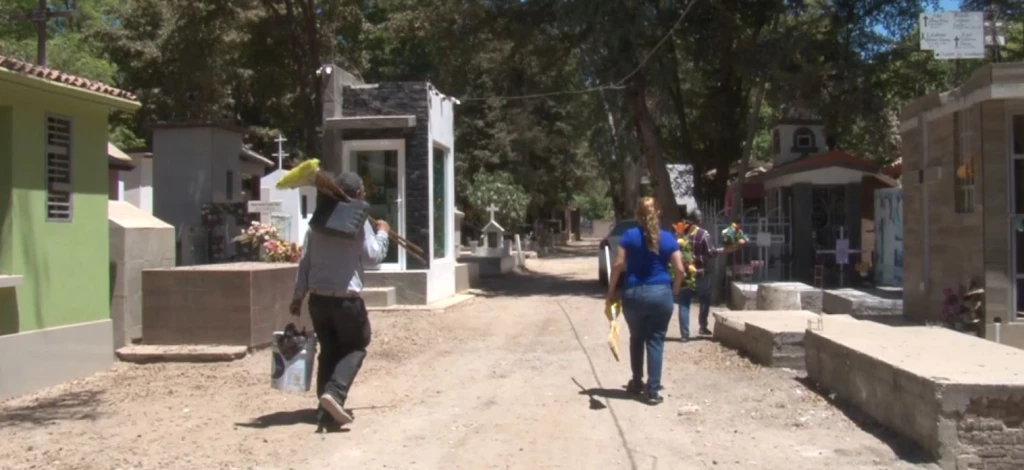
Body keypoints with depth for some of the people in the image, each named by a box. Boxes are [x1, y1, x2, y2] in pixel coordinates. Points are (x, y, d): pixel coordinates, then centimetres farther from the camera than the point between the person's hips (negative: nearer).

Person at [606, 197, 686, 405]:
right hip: (660, 294, 0)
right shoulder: (667, 238, 1)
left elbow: (618, 265, -7)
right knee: (655, 341, 4)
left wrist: (611, 291, 2)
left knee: (636, 339, 19)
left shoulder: (629, 236, -3)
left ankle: (637, 382, 29)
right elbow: (679, 269, -1)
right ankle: (653, 390, 2)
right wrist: (675, 289, 14)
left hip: (633, 294, 0)